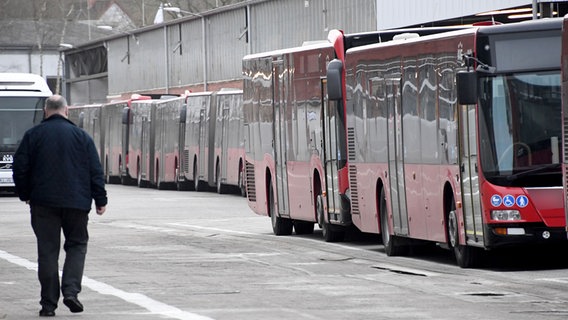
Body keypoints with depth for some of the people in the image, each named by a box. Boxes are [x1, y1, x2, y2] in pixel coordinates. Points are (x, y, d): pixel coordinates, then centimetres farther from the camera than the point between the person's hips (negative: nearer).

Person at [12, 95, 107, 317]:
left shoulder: (33, 135, 1)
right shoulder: (81, 136, 3)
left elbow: (20, 168, 2)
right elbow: (95, 171, 2)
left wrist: (25, 195, 16)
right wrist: (100, 200, 9)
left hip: (43, 202, 0)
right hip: (76, 202, 0)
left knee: (48, 250, 3)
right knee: (77, 244, 14)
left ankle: (49, 303, 2)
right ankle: (71, 290, -5)